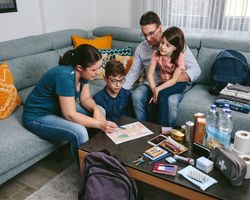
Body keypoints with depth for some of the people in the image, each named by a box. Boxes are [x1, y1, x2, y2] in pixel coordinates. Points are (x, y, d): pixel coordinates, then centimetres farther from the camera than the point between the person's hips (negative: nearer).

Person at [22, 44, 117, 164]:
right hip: (38, 117, -8)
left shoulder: (82, 72, -9)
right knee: (79, 132, -31)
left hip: (59, 109, 9)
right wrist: (100, 124, -31)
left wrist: (95, 109, -19)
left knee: (101, 111, -2)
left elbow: (85, 98, 0)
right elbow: (70, 115, -32)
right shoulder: (65, 76, -33)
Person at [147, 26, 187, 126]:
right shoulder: (156, 54, -12)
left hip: (178, 84, -3)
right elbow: (150, 74, -15)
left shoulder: (179, 56, -22)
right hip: (164, 82, 4)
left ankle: (163, 127, -20)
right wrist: (154, 91, -28)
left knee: (162, 95, -31)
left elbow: (174, 80, -24)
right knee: (151, 100, -24)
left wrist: (157, 90, -33)